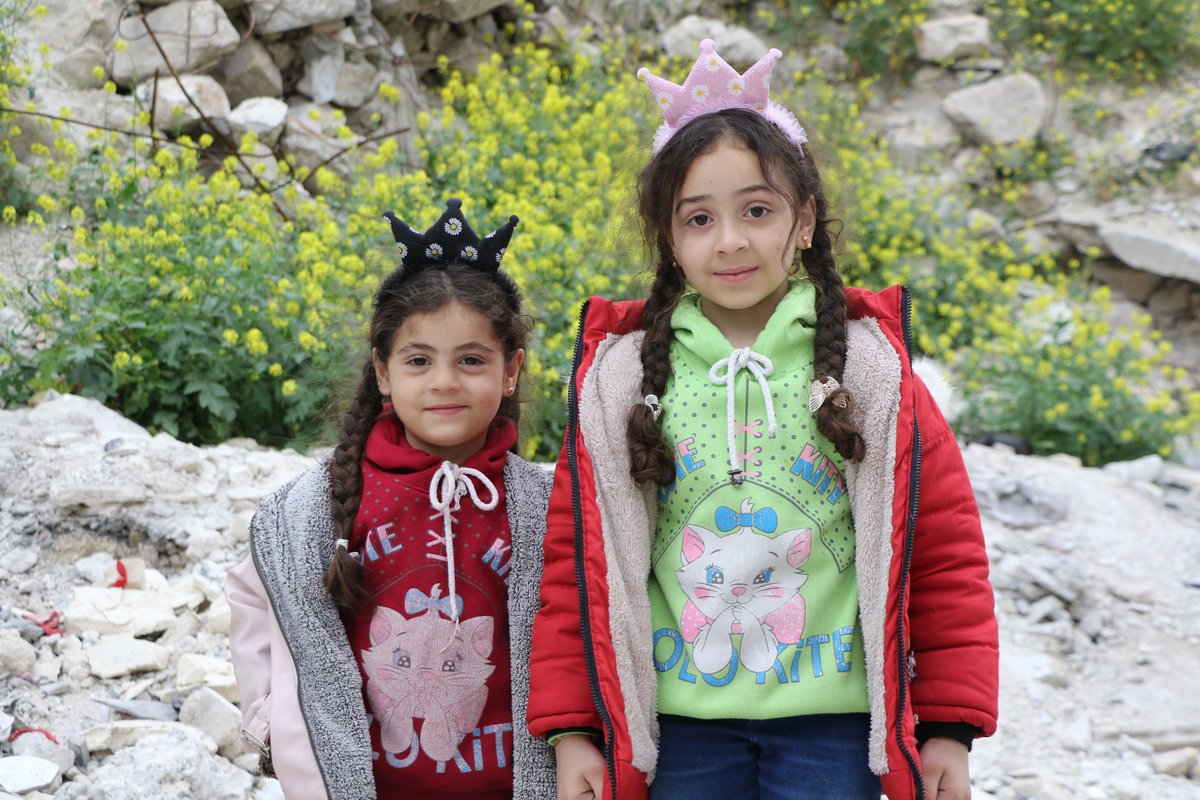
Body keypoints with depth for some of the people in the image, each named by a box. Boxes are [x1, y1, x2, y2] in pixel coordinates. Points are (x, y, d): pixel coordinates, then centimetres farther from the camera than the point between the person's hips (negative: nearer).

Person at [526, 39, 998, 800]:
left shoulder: (871, 367, -1)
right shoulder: (619, 379, 1)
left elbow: (945, 552, 2)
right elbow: (577, 558, 4)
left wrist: (950, 726, 1)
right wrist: (570, 726, 1)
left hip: (832, 725, -1)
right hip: (678, 725, 1)